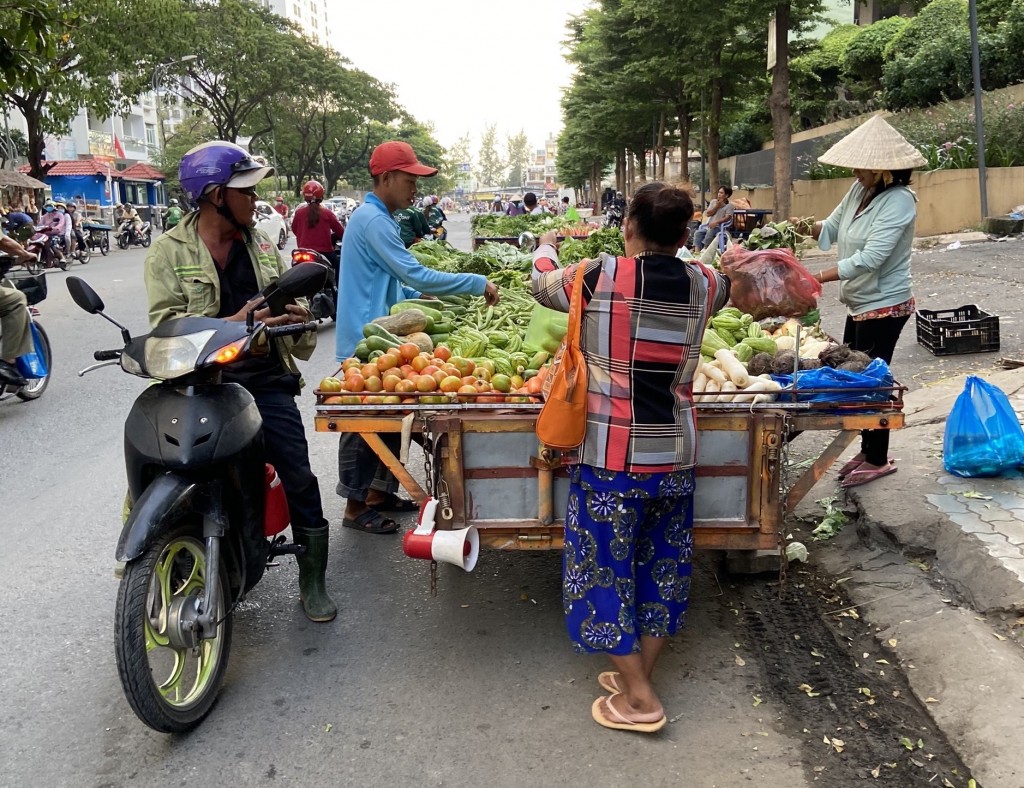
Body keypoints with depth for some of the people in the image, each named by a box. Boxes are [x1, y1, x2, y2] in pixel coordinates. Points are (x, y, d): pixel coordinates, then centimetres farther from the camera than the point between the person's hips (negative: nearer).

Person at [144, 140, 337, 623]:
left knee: (299, 477, -2)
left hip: (265, 380, 3)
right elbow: (166, 323, -12)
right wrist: (234, 323, -23)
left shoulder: (261, 244, 15)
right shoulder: (169, 251, -1)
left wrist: (297, 312, 1)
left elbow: (287, 300, 23)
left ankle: (312, 581, 14)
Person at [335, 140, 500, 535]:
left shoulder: (375, 217, 16)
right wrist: (477, 283, -18)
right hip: (366, 340, -10)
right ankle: (355, 507, 9)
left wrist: (420, 294, 14)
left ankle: (378, 492, 27)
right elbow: (416, 275, -23)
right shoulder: (374, 220, -18)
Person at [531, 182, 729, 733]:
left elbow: (543, 284, 6)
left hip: (611, 454, -4)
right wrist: (673, 254, 37)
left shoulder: (599, 277, -14)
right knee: (663, 562, 19)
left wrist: (546, 245, 28)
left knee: (606, 564, 9)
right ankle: (640, 672, 33)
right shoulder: (702, 284, -3)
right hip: (675, 453, 5)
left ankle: (639, 699, 16)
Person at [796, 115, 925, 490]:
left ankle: (877, 459, 18)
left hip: (884, 305, -9)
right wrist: (807, 227, -9)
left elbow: (870, 258, -30)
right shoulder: (859, 190, 2)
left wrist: (817, 279, -32)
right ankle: (867, 450, 30)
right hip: (859, 303, 9)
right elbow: (832, 228, 13)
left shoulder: (898, 201, -22)